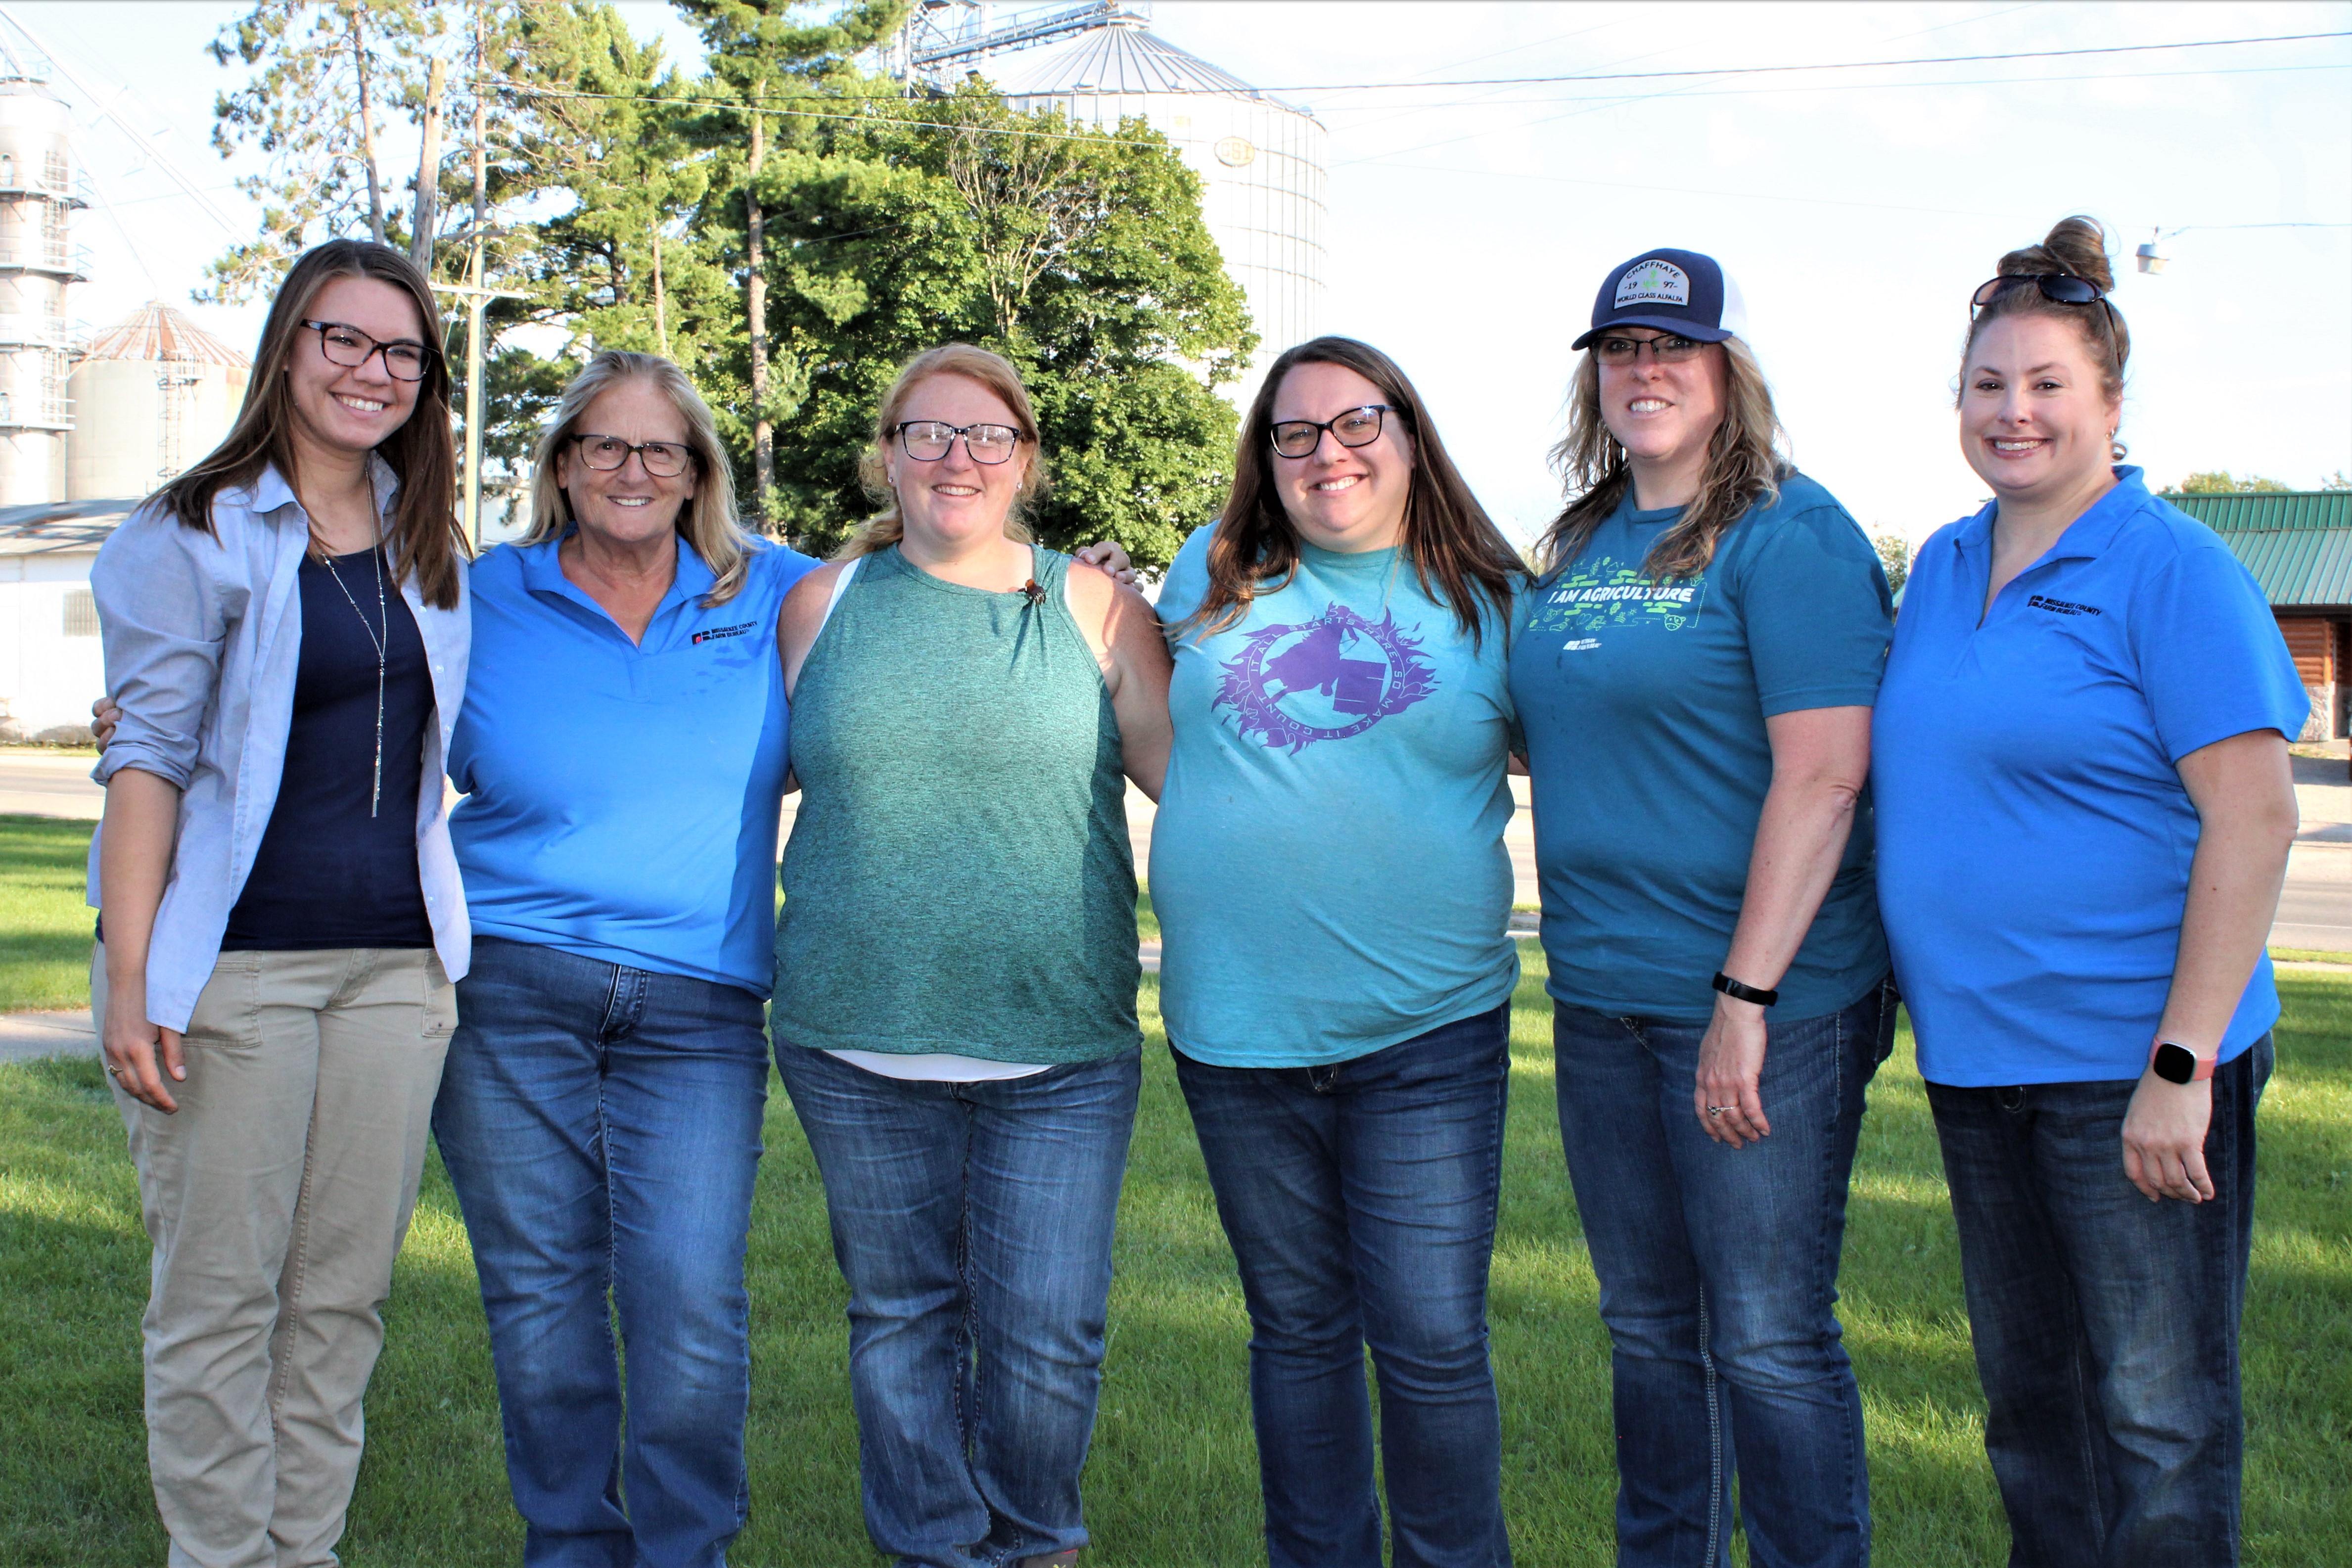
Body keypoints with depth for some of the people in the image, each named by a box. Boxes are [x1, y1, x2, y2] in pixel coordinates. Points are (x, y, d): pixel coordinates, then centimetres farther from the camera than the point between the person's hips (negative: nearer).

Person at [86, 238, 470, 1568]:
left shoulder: (431, 550, 13)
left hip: (396, 962, 5)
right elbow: (148, 757, -6)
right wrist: (129, 978, -13)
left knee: (346, 1294, 9)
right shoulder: (197, 535, -2)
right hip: (233, 966, -5)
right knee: (221, 1298, 1)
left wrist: (450, 938, 13)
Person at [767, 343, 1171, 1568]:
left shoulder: (1092, 609, 4)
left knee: (1047, 1335, 0)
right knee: (902, 1316, 13)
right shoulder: (824, 603, 8)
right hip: (857, 1040, 2)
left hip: (1059, 1046, -2)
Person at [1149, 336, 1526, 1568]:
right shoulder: (1215, 575, 8)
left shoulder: (1486, 597, 3)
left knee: (1432, 1348, -1)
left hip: (1425, 1032, -2)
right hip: (1237, 1031, 2)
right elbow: (1161, 737, 24)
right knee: (1297, 1331, 15)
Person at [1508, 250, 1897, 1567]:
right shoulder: (1582, 548, 13)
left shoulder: (1790, 533, -9)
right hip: (1602, 999, 7)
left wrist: (1747, 996, -22)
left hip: (1764, 1004, -7)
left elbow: (1824, 775, -18)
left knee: (1770, 1343, 0)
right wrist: (1580, 965, 12)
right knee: (1649, 1330, 17)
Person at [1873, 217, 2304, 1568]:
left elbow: (2255, 819, -16)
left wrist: (2183, 1062, -20)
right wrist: (1895, 983, 13)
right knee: (2028, 1395, 17)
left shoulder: (2172, 569, -10)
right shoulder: (1942, 568, 11)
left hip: (2132, 1057, -7)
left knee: (2159, 1413, 3)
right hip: (1975, 1052, 7)